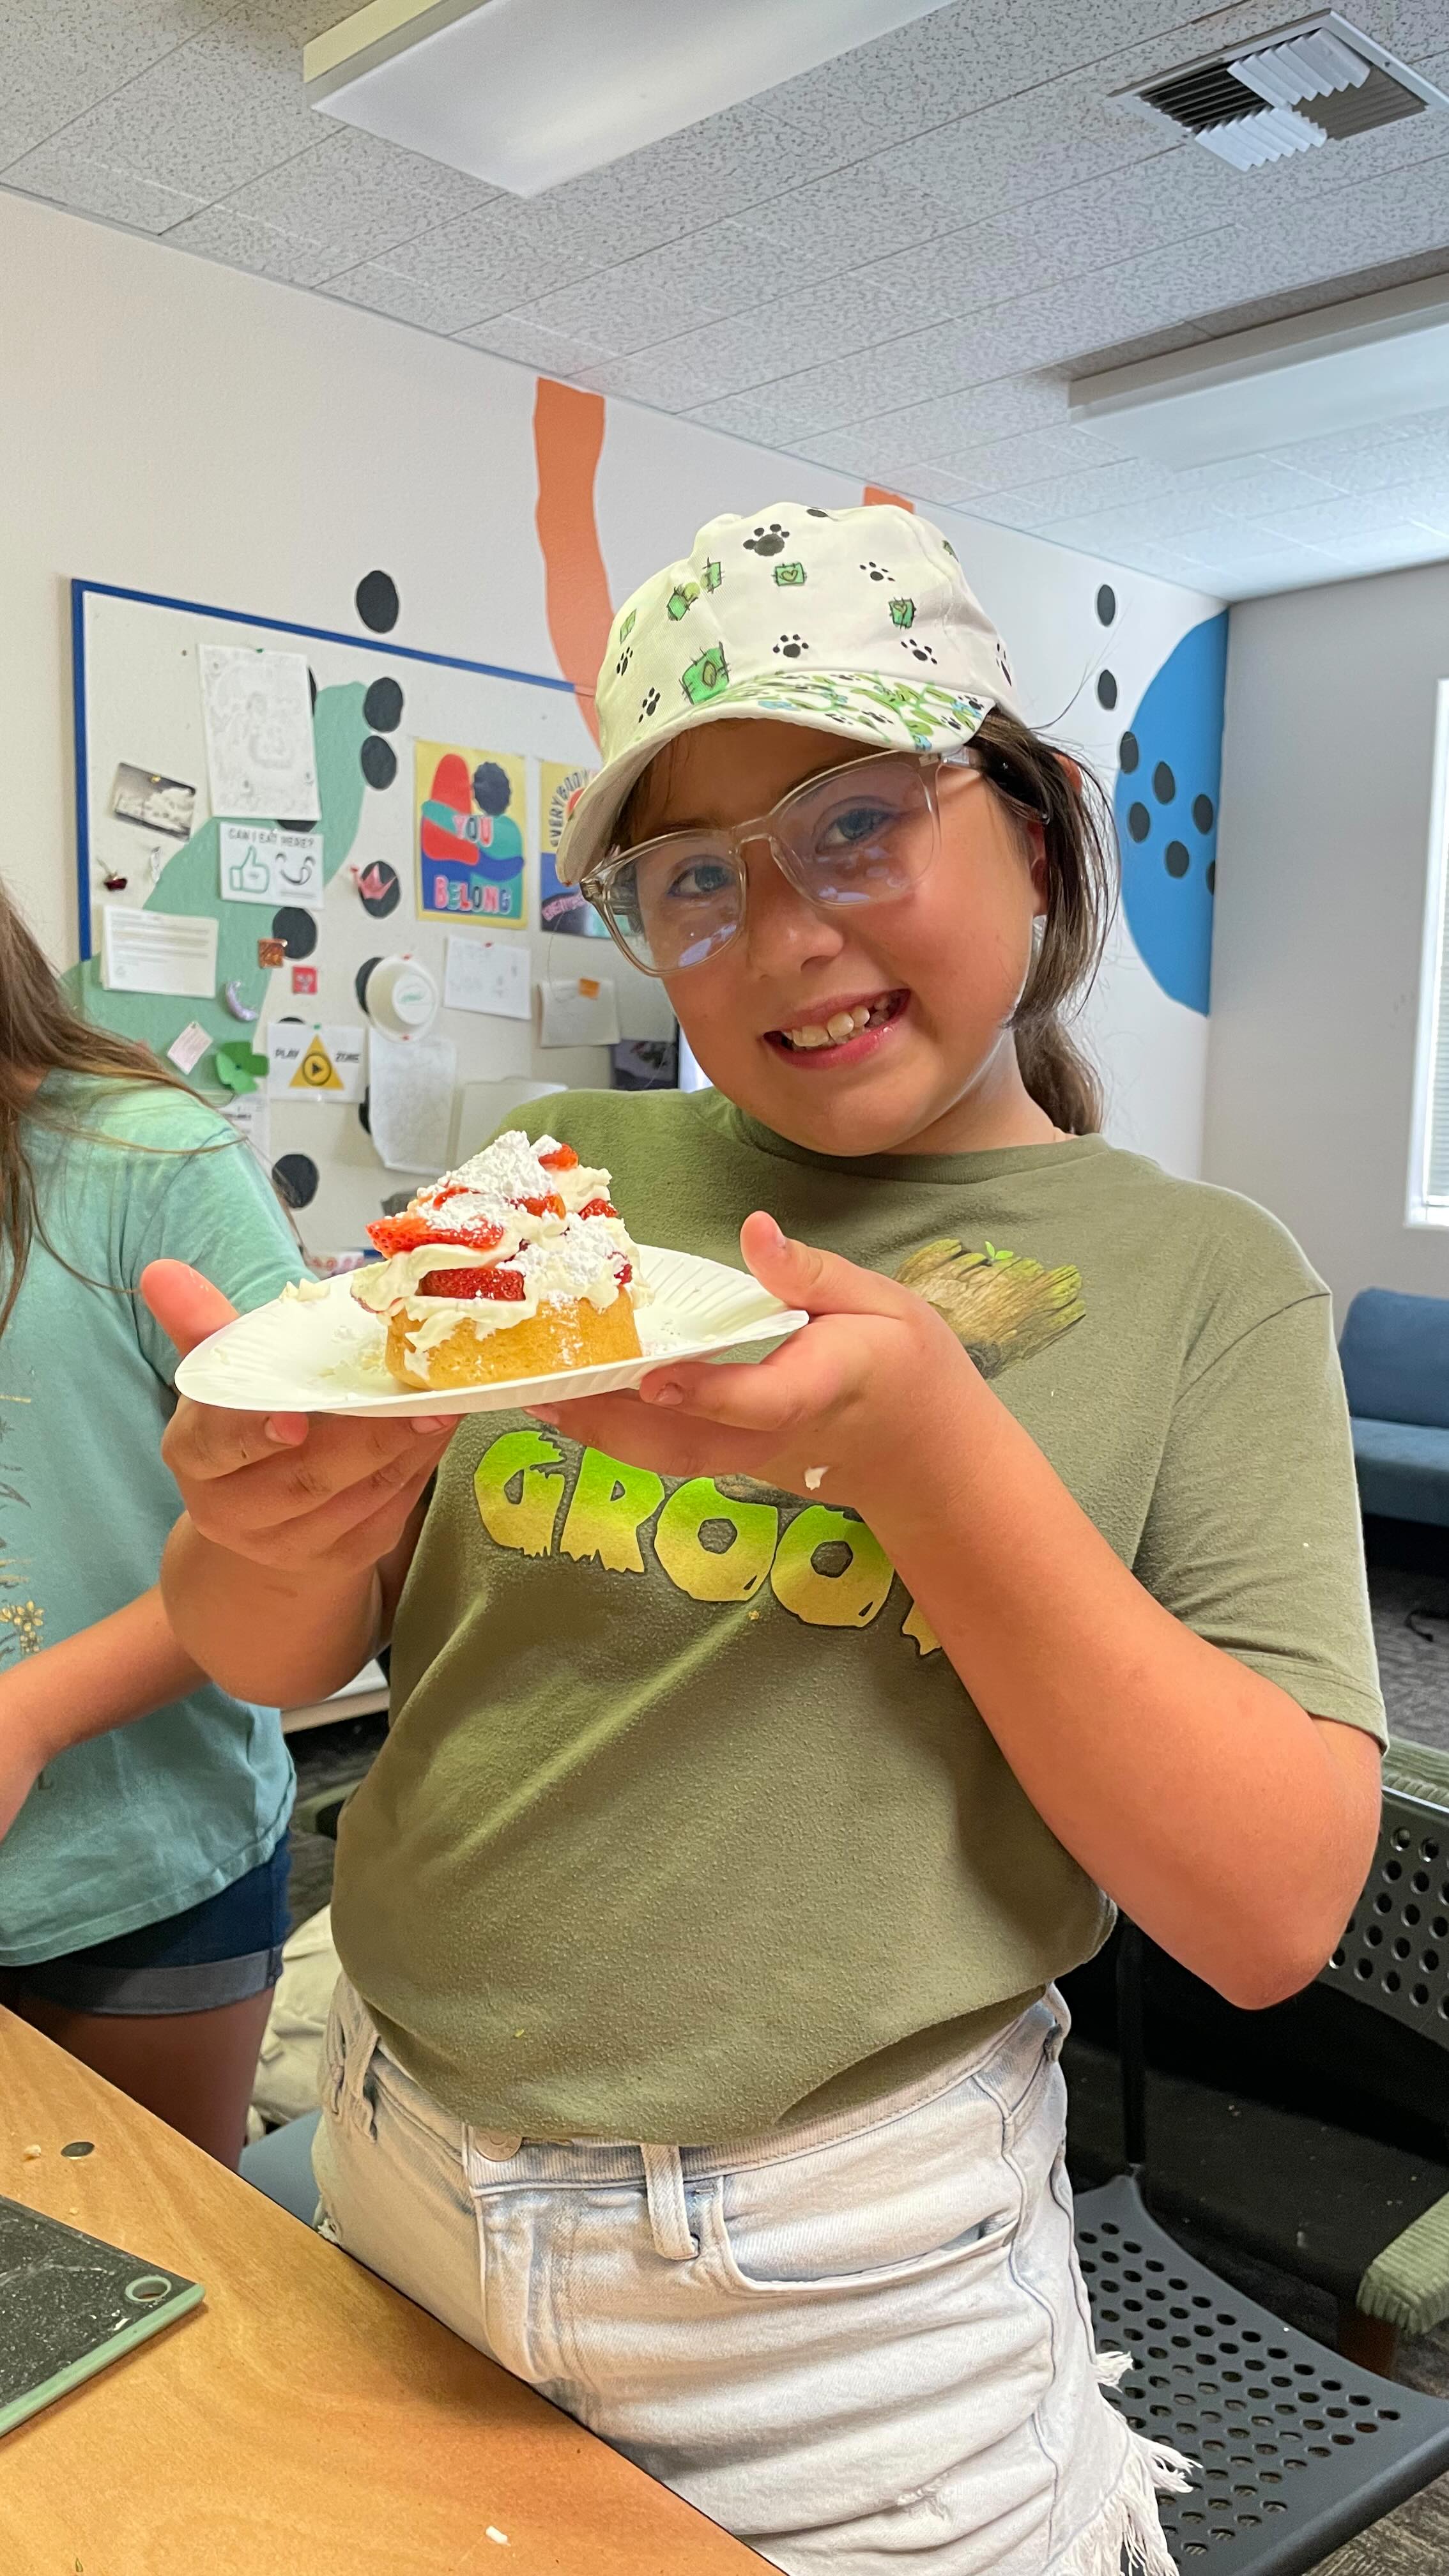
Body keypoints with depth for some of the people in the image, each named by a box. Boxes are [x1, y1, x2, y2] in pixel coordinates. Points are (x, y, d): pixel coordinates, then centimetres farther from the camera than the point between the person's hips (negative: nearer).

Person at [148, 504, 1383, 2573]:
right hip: (407, 2177, 4)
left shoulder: (1199, 1278, -9)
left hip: (840, 2305, -3)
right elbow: (274, 1662, 0)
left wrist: (927, 1447, -28)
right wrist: (286, 1524, -24)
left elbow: (1275, 1912, -15)